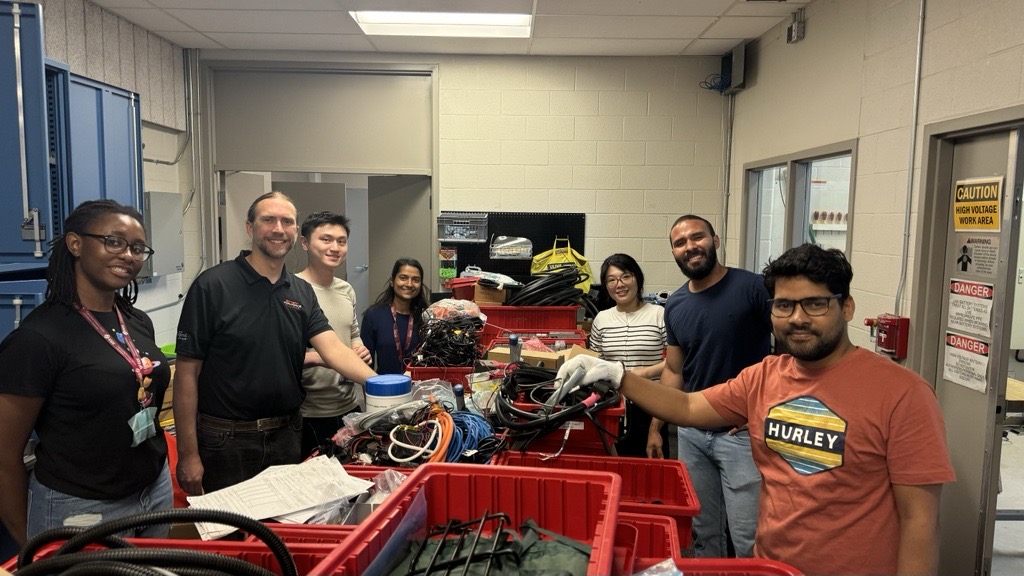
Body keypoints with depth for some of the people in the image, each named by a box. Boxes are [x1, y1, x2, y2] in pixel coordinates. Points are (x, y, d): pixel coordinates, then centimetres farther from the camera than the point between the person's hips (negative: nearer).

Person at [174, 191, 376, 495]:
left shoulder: (302, 293, 4)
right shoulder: (213, 285, -11)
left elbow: (333, 348, -8)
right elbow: (187, 371, -11)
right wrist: (188, 454, -12)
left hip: (287, 436, 5)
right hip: (227, 442, -4)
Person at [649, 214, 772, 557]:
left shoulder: (752, 288, -12)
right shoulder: (675, 305, 6)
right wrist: (655, 428, 11)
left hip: (743, 432, -5)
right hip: (691, 433, 5)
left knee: (748, 539, 0)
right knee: (702, 532, 16)